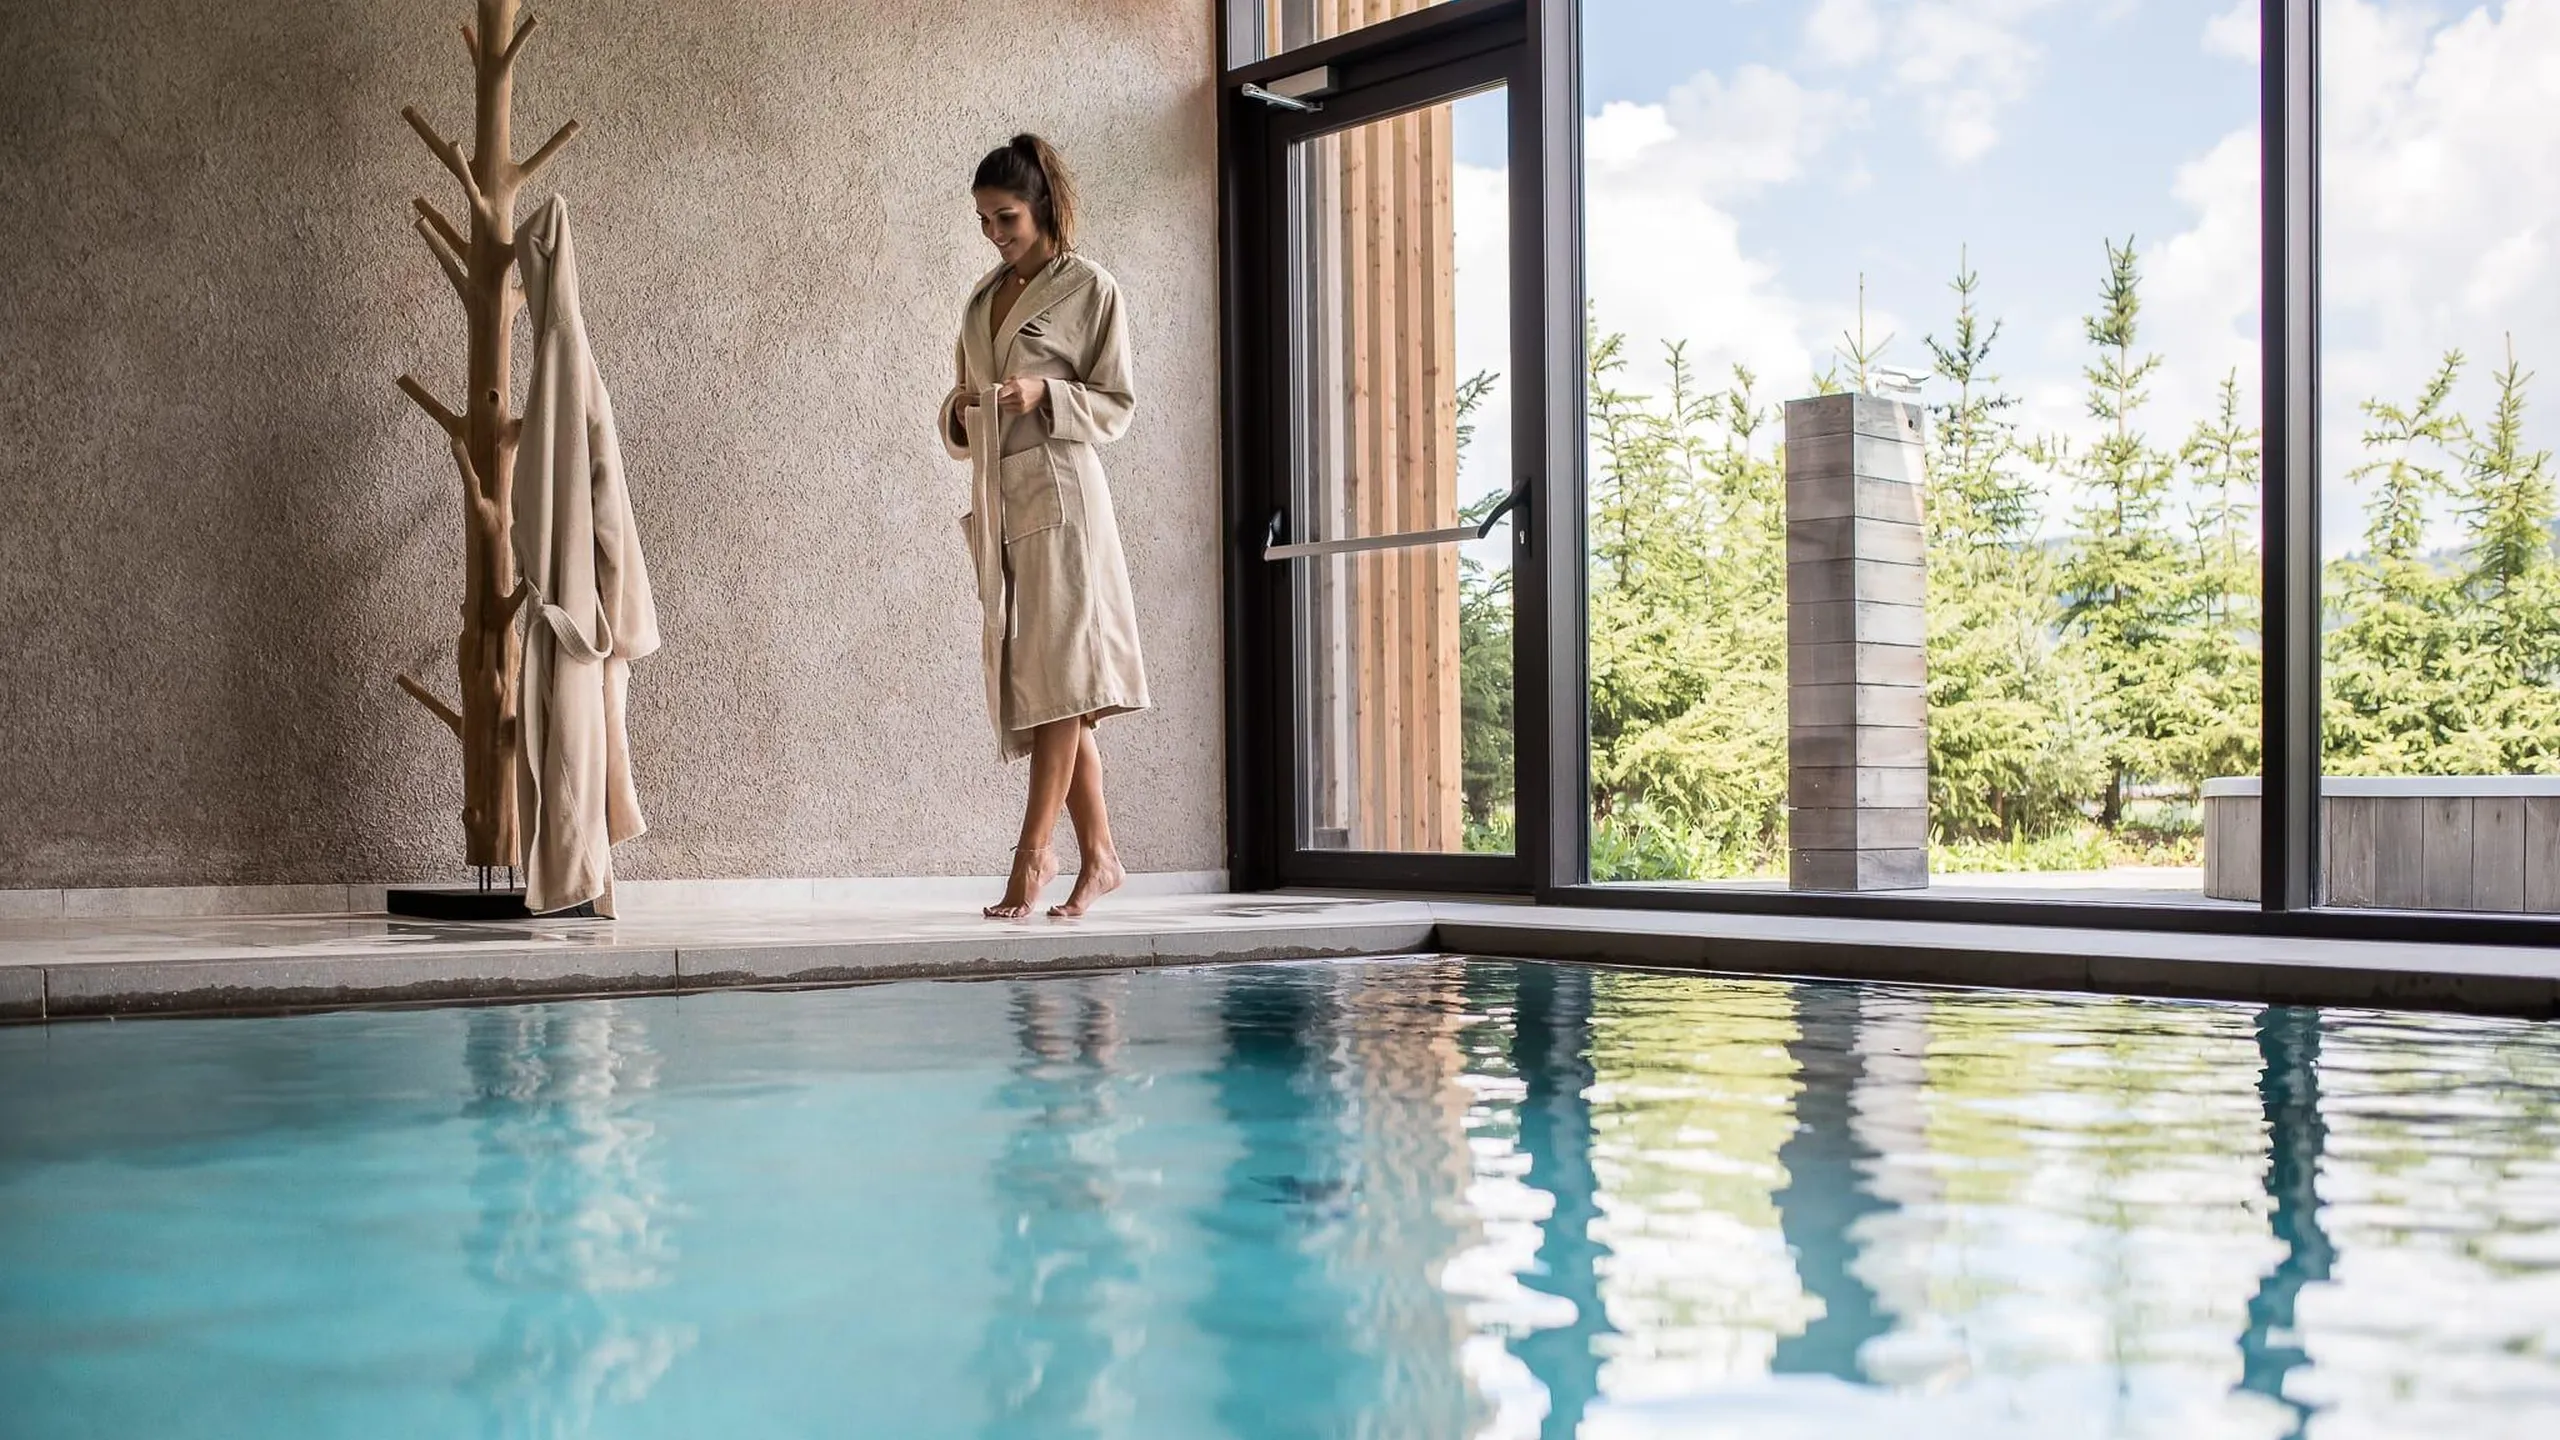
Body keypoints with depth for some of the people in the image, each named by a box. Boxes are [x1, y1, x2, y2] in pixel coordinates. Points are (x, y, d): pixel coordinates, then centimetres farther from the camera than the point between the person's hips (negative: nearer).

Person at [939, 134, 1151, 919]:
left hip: (1059, 493, -7)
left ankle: (1034, 851, -11)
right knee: (1031, 680, 5)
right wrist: (960, 411, 0)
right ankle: (1099, 855, 10)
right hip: (997, 500, 7)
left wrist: (1044, 395, -17)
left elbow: (1115, 408, -1)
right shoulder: (982, 299, 19)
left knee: (1058, 677, -12)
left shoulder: (1090, 288, 1)